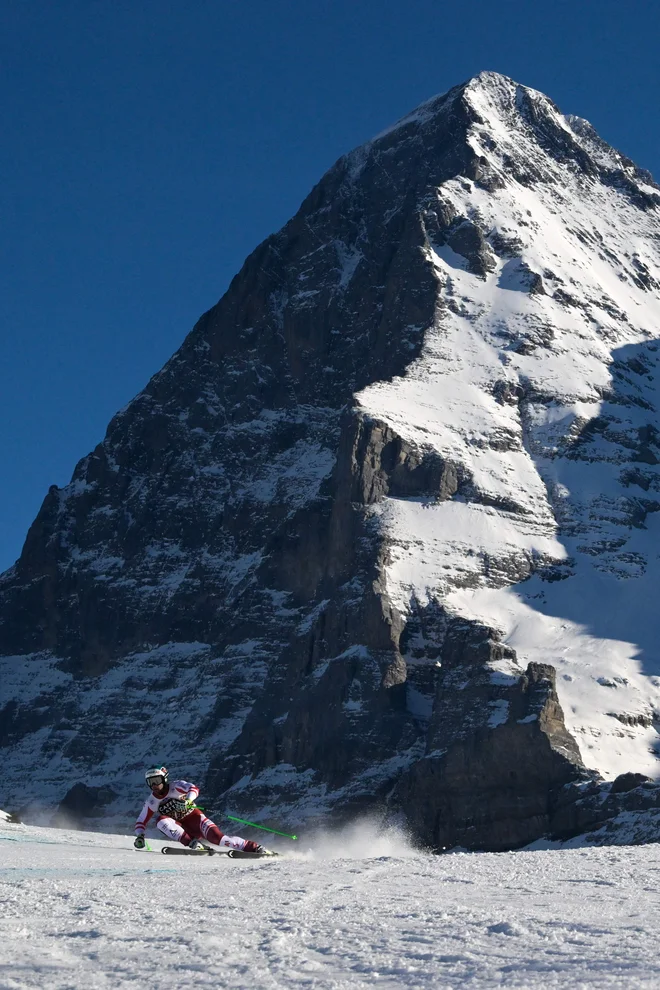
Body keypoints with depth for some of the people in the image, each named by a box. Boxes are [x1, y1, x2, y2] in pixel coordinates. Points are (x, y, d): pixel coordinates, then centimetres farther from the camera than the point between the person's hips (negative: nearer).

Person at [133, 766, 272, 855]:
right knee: (161, 820, -27)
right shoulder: (151, 802, -1)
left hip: (192, 817, -3)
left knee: (216, 837, -26)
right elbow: (141, 822, 6)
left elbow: (194, 789, -27)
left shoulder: (175, 787, -11)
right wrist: (139, 836, -13)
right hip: (179, 829, 3)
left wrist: (187, 800, -48)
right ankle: (192, 843, -37)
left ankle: (253, 847, -26)